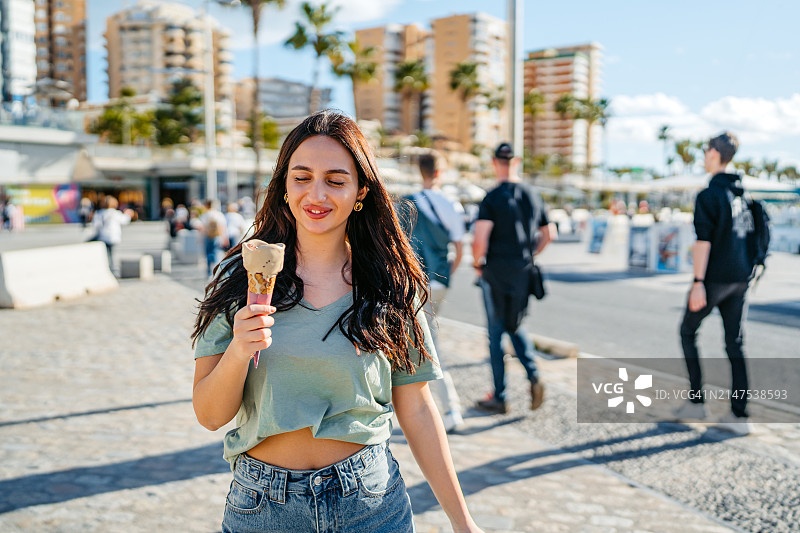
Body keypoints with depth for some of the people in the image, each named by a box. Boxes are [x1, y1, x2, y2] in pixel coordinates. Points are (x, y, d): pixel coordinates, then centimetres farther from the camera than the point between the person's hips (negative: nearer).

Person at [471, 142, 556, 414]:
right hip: (523, 272, 5)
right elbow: (549, 234, 14)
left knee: (495, 333, 6)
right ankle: (533, 376, 1)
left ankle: (499, 398, 12)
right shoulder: (533, 196, 7)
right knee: (515, 326, 22)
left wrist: (477, 262, -4)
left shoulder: (492, 198, -11)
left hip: (495, 272, -5)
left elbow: (480, 238, -21)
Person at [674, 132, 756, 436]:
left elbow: (703, 242, -18)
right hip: (740, 278, 7)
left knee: (688, 331, 11)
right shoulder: (740, 193, 12)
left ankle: (696, 402, 11)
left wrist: (698, 282, -20)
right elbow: (748, 234, 18)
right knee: (734, 344, 7)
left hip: (715, 278, -7)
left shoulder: (709, 196, -12)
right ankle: (739, 416, 6)